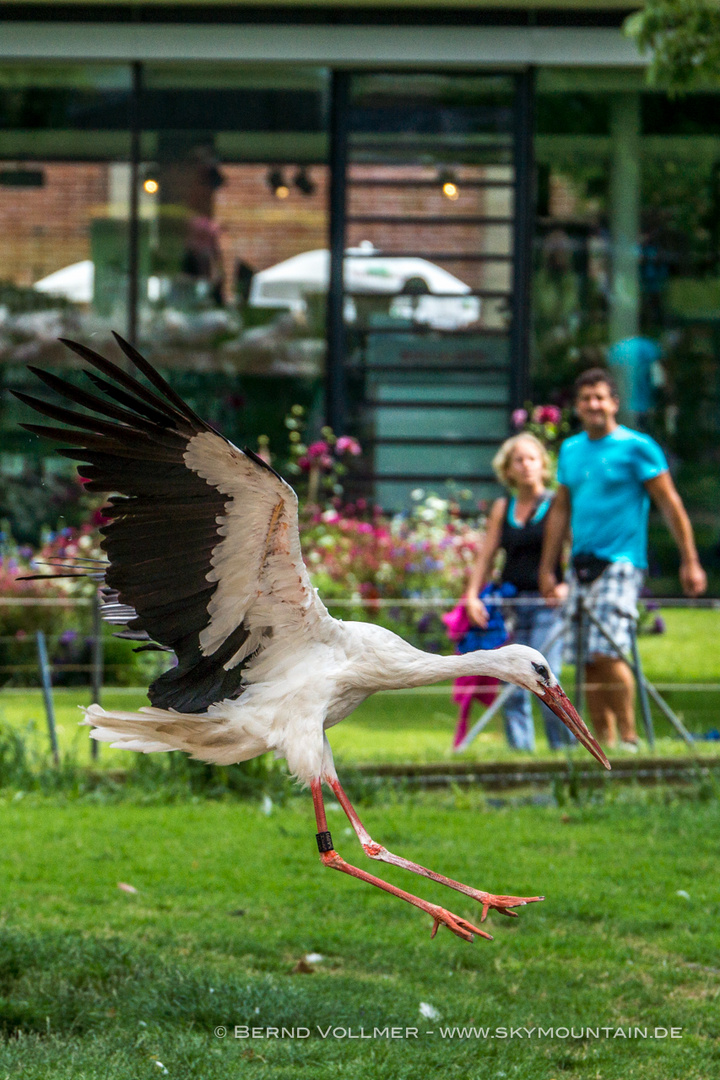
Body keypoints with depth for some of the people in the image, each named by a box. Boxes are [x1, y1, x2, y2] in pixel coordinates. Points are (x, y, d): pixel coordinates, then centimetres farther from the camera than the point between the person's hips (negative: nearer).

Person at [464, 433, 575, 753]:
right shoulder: (502, 509, 13)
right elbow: (485, 557, 12)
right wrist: (472, 596, -1)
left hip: (547, 603, -4)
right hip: (510, 603, 4)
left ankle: (566, 747, -6)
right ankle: (520, 749, 3)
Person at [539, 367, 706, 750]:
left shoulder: (637, 447, -3)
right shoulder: (570, 450, 14)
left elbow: (670, 504, -3)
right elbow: (560, 509, 21)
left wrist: (690, 561, -5)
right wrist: (548, 569, 20)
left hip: (620, 562, -6)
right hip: (580, 563, 6)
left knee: (606, 654, -18)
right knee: (587, 661, 2)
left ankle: (629, 737, -8)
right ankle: (604, 743, 10)